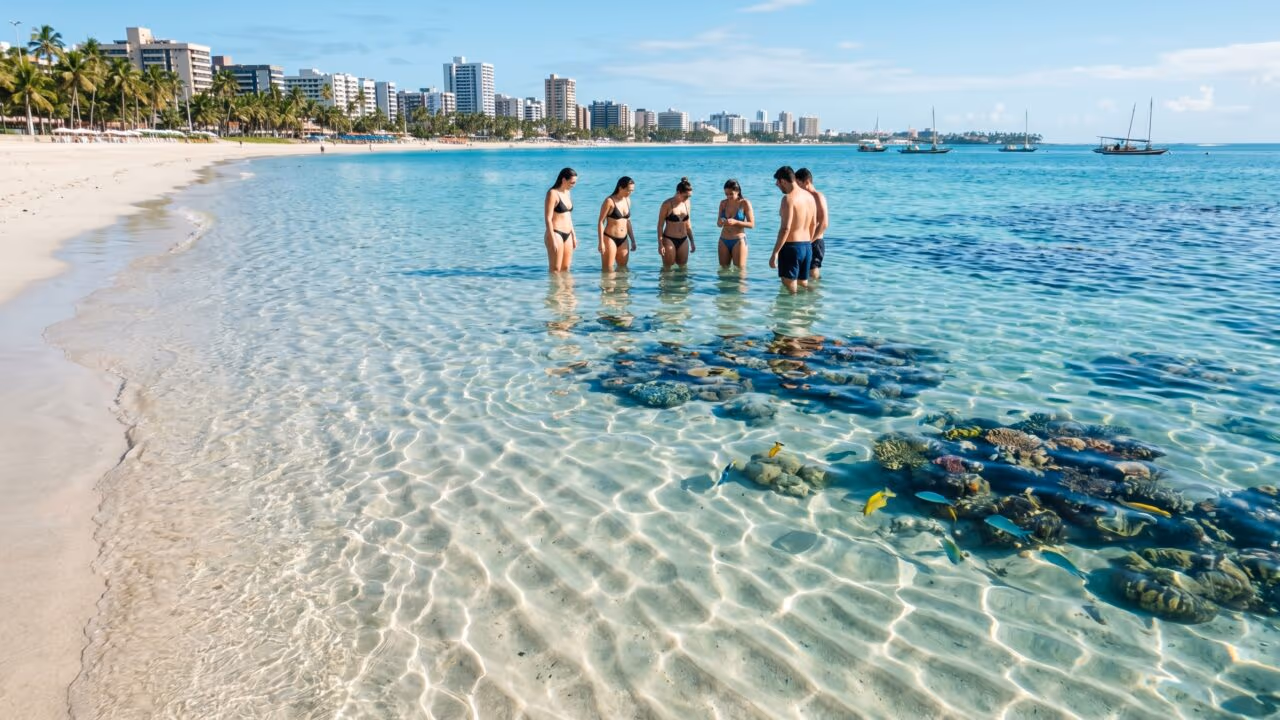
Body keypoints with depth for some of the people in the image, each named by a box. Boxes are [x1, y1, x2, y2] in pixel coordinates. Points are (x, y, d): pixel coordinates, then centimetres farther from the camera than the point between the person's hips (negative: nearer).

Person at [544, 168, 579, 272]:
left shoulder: (567, 192, 13)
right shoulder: (553, 193, -11)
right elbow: (548, 218, -15)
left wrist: (574, 235, 20)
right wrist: (553, 240, -20)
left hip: (567, 235, 8)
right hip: (556, 234, -8)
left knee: (566, 269, 11)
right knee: (555, 270, -5)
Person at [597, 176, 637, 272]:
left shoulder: (627, 200, 9)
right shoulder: (610, 201, -11)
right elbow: (600, 222, -11)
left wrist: (633, 241, 18)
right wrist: (601, 242, -16)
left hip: (623, 240, 7)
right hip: (610, 239, -7)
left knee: (623, 268, 13)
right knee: (608, 270, -2)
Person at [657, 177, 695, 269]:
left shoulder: (686, 203, 5)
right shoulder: (667, 204, -10)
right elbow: (660, 225, -8)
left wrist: (692, 241, 15)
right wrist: (660, 244, -13)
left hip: (683, 241, 5)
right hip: (669, 240, -5)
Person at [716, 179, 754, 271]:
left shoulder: (745, 203, -6)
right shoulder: (723, 203, 6)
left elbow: (751, 224, -9)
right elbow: (718, 223, 10)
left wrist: (735, 222, -23)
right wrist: (721, 222, -15)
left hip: (738, 240, -4)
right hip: (723, 241, 4)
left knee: (740, 270, -2)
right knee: (723, 269, 9)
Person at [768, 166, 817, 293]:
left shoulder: (788, 198, -16)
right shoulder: (810, 196, 10)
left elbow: (785, 229, -22)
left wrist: (775, 253, -20)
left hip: (791, 246, -8)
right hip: (807, 247, 8)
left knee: (791, 289, -1)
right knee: (804, 285, 18)